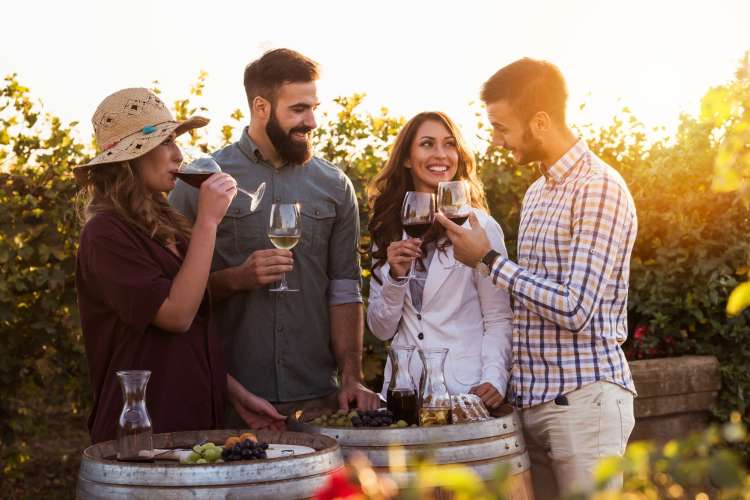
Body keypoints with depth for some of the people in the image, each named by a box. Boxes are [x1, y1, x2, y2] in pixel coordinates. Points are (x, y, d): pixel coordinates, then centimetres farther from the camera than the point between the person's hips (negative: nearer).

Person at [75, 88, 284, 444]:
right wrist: (207, 221, -20)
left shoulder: (164, 225, 12)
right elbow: (177, 314, -21)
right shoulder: (107, 233, -15)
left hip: (196, 419, 8)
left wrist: (237, 394, 11)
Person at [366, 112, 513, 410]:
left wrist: (494, 379, -20)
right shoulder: (388, 231, 7)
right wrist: (395, 277, -9)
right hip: (403, 388, 3)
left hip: (466, 390, -3)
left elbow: (499, 319, -5)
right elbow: (381, 330, 7)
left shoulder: (479, 226, -5)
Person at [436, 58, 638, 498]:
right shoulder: (537, 193, 16)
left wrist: (488, 259, -12)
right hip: (532, 399, 8)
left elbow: (575, 310, -19)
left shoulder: (599, 189, -12)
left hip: (583, 399, -8)